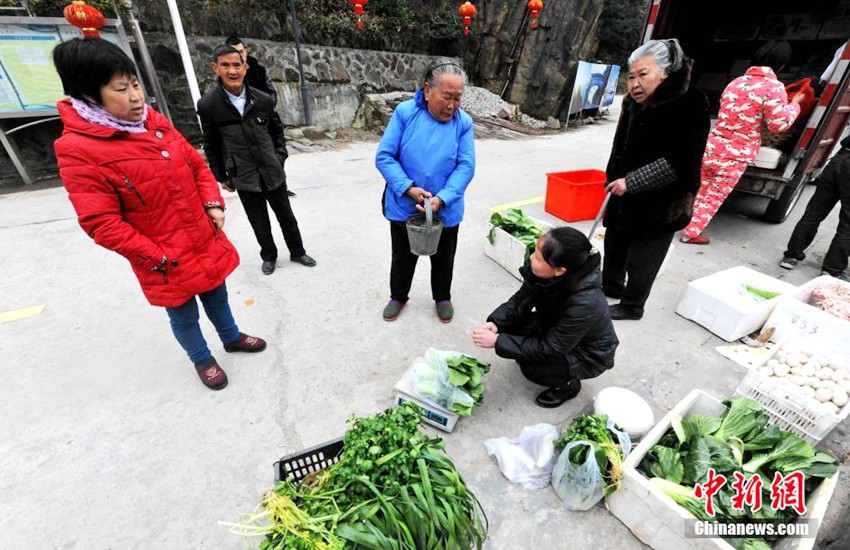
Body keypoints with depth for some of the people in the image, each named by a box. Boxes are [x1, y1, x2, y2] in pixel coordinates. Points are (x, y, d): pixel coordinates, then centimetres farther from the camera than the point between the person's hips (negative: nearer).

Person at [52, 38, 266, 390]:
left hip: (207, 242, 6)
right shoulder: (77, 149, -17)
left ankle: (232, 338, 50)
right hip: (166, 263, -5)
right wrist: (158, 258, -18)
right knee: (184, 316, 16)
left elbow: (197, 165, 10)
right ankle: (202, 360, 41)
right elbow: (102, 224, -19)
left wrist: (214, 205, -4)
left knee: (217, 297, 25)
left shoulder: (155, 122, 1)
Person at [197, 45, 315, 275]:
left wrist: (280, 158, 5)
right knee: (260, 223, 10)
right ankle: (269, 256, 32)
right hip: (244, 178, -1)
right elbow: (211, 145, 1)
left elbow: (277, 131, 12)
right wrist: (221, 176, 4)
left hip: (273, 173, 2)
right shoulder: (208, 105, -6)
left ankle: (297, 252, 32)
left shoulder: (263, 100, -1)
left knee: (286, 217, 13)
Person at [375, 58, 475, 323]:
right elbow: (384, 157, -13)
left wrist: (441, 199, -25)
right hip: (403, 207, 0)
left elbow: (466, 166, -12)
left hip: (445, 211, 1)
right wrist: (409, 188, -24)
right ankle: (398, 297, 43)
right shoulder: (404, 113, -12)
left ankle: (442, 298, 44)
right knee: (403, 257, 18)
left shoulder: (464, 122, -8)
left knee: (443, 259, 18)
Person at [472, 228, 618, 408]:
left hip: (589, 354, -5)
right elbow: (520, 301, -10)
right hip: (555, 328, 6)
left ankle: (568, 384, 6)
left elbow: (550, 350, -31)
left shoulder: (584, 303, -39)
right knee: (508, 323, -12)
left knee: (531, 367, -25)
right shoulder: (545, 275, -24)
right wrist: (496, 323, -28)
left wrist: (497, 341, -32)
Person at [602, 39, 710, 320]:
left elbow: (678, 162, -23)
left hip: (659, 204, -7)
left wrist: (631, 182, -25)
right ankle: (611, 287, 42)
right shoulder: (635, 104, 5)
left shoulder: (688, 107, -17)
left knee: (641, 260, 5)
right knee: (614, 245, 20)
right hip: (625, 197, 8)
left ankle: (631, 306, 24)